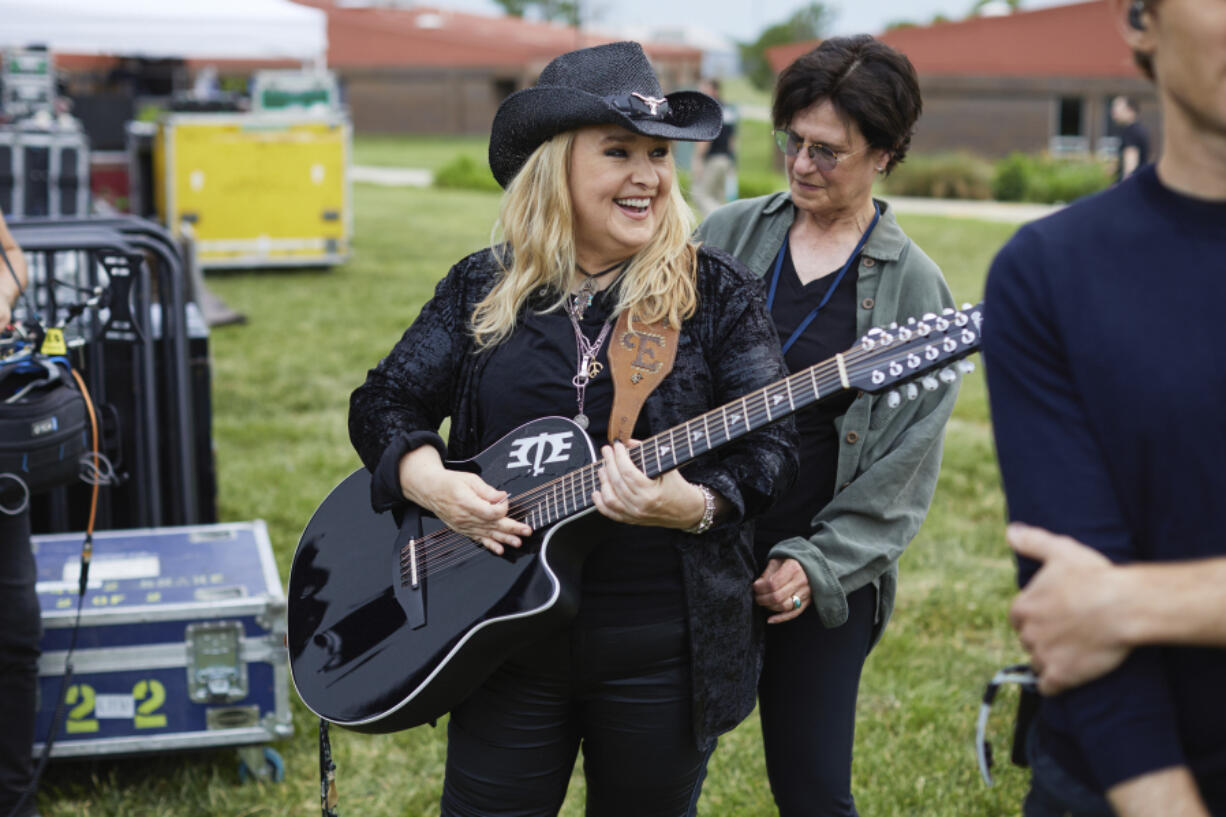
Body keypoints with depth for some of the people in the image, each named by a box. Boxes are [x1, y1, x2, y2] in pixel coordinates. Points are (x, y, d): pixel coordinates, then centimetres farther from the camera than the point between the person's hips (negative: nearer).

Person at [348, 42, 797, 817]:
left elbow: (771, 442, -7)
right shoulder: (483, 288, 4)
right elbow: (384, 402, 7)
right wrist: (431, 482, -14)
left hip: (662, 648, -1)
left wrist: (694, 506, -27)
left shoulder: (715, 290, -3)